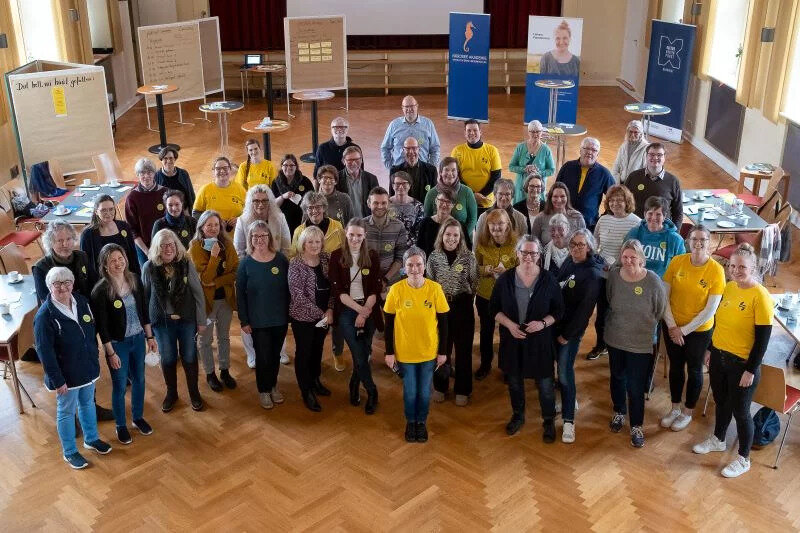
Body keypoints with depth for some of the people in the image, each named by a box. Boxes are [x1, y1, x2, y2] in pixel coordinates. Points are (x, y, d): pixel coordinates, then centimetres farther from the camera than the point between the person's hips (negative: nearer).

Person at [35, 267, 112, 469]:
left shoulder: (81, 301, -5)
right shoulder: (45, 315, -23)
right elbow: (44, 351, -20)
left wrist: (95, 359, 11)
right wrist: (57, 380, -18)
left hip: (88, 367, 6)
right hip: (66, 374, -6)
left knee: (88, 403, 24)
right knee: (66, 411, 13)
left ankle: (91, 439, 45)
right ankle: (69, 452, 31)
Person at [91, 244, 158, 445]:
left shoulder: (134, 280, -5)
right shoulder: (100, 290, -20)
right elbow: (101, 326, -15)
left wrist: (150, 337, 8)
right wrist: (111, 353, -14)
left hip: (138, 339, 5)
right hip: (117, 344, -5)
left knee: (139, 379, 18)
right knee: (119, 385, 10)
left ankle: (138, 417, 40)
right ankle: (121, 426, 30)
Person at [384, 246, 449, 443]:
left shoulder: (435, 288, -12)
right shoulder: (396, 290, -13)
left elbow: (443, 323, -3)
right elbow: (389, 325, -4)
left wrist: (443, 351, -1)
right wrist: (389, 352, -3)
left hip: (429, 352, 1)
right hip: (405, 352, 0)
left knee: (424, 392, 13)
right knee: (410, 392, 11)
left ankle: (422, 422, 38)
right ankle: (410, 422, 37)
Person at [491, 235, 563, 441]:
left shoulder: (548, 280, -8)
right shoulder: (505, 279, -6)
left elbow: (559, 310, -2)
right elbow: (494, 308, 1)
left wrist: (543, 323, -19)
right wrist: (509, 324, -15)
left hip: (540, 341, -2)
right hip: (512, 340, 2)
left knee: (545, 384, 7)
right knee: (514, 381, 18)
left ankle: (549, 421, 28)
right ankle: (518, 415, 40)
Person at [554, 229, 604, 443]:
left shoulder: (593, 274, -17)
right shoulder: (568, 262, 3)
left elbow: (585, 309, -17)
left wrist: (567, 334, -14)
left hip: (572, 330, -6)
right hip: (555, 324, 6)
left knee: (565, 373, -6)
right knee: (562, 366, 17)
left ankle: (568, 420, 3)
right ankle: (568, 401, 38)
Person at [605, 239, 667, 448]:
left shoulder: (653, 281, -20)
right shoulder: (613, 275, -12)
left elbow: (661, 312, -6)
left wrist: (643, 325, 3)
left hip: (640, 344, -3)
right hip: (615, 339, 3)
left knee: (636, 387, 3)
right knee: (617, 378, 22)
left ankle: (636, 427, 23)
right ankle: (619, 412, 46)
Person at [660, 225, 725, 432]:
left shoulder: (716, 270, -18)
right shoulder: (676, 262, -11)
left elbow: (710, 310, -16)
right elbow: (664, 296, -6)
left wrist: (685, 330, -15)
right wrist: (672, 326, -12)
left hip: (699, 330, -2)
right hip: (672, 327, 3)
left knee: (694, 370, 16)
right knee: (675, 367, 19)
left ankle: (687, 412, 35)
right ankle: (675, 408, 39)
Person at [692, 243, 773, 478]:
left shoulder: (760, 296, -21)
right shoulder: (729, 287, 0)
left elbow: (763, 338, -18)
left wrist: (751, 370, -16)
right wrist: (711, 349, 16)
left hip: (742, 363, -6)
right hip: (719, 357, 6)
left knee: (740, 411, 8)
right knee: (721, 402, 24)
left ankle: (743, 459, 26)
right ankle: (718, 440, 46)